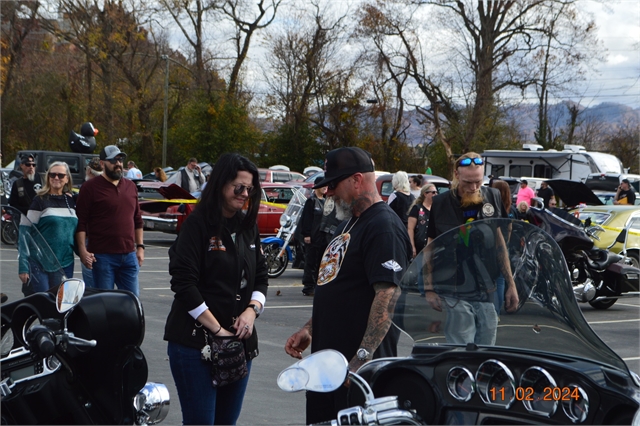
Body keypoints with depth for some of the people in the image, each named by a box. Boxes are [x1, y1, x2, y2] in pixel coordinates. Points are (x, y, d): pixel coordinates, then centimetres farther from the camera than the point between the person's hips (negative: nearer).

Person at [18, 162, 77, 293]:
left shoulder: (71, 201, 12)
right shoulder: (40, 201, -2)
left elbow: (77, 231, 21)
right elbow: (25, 232, -6)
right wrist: (23, 267, -12)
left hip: (65, 264, 5)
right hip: (40, 264, -5)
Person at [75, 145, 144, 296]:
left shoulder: (130, 186, 14)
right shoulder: (91, 187, -3)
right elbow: (80, 222, -7)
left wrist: (140, 247, 13)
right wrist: (82, 250, -15)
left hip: (129, 255, 5)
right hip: (102, 256, -5)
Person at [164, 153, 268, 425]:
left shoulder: (248, 226, 12)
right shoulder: (198, 224, -7)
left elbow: (261, 277, 15)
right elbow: (184, 283, -14)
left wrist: (252, 311, -6)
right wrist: (217, 330, -15)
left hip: (240, 341, 6)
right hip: (196, 340, -6)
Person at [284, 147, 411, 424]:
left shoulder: (383, 227, -15)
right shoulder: (349, 223, 18)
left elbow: (387, 294, -24)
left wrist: (362, 357, -28)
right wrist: (309, 329, 19)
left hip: (360, 366, -10)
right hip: (327, 359, 10)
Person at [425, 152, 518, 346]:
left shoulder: (493, 197, 5)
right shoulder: (441, 203, -3)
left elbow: (499, 241, 13)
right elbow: (431, 247, 3)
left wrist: (510, 284, 11)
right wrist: (429, 288, -2)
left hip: (489, 290, 3)